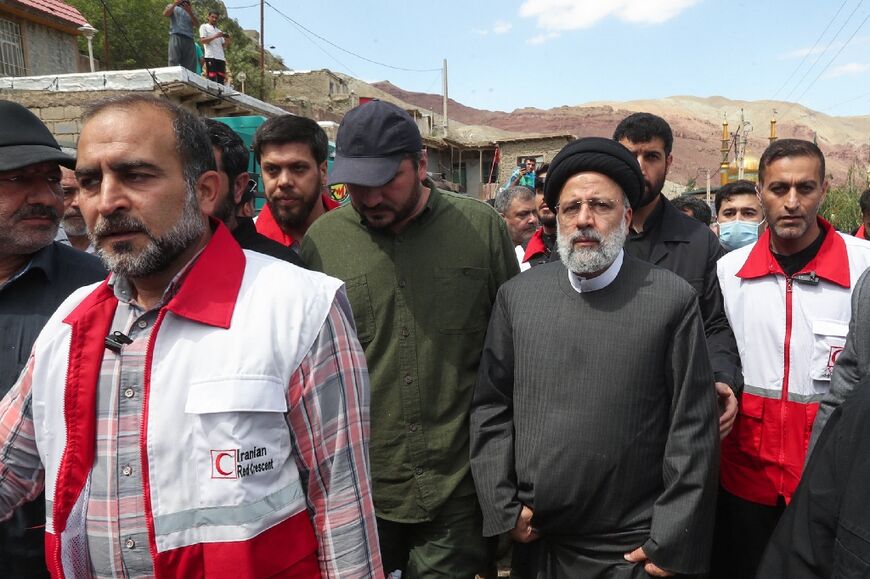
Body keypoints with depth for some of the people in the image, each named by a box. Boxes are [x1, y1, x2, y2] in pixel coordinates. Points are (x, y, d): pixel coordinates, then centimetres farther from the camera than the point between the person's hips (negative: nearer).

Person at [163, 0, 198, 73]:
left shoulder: (191, 10, 27)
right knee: (174, 63, -15)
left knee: (190, 66, -8)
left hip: (189, 40, 3)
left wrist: (190, 12, -4)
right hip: (176, 37, -3)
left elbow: (197, 24, 9)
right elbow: (165, 14, 1)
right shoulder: (172, 7, 22)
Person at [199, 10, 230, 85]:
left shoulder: (219, 31, 28)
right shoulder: (204, 27, 12)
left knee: (221, 80, -3)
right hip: (210, 56, -6)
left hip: (221, 57, 6)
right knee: (212, 79, -14)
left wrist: (227, 41, 1)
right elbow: (202, 40, -3)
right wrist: (215, 36, -12)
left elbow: (223, 46, 22)